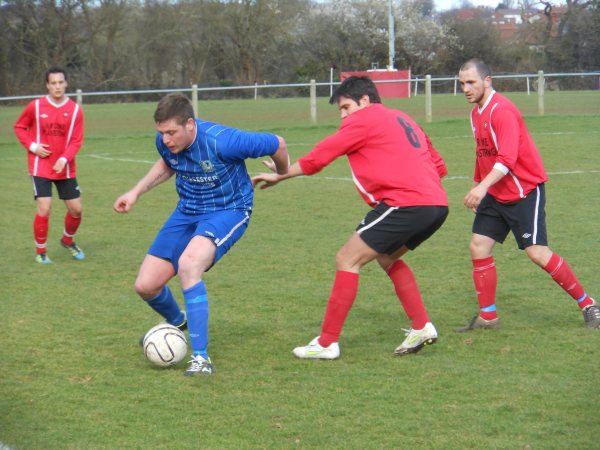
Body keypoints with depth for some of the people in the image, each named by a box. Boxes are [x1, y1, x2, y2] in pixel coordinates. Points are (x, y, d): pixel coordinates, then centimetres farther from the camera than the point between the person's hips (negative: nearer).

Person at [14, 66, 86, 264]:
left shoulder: (75, 110, -4)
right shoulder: (35, 106, -6)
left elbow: (76, 141, -6)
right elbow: (19, 127, 7)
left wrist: (64, 159, -23)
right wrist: (32, 146, -9)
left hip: (65, 168, 2)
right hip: (41, 167, -2)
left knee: (76, 208, 4)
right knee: (44, 209, -13)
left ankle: (68, 241, 34)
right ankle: (41, 251, 7)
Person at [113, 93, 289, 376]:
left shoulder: (222, 142, -30)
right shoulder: (165, 142, -11)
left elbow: (277, 145, -14)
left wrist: (281, 174, 6)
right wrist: (136, 191, 6)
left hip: (229, 211, -6)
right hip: (187, 212, 6)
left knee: (187, 263, -36)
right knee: (146, 286, -1)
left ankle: (201, 358, -30)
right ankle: (177, 323, 38)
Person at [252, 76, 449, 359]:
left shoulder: (363, 119, 3)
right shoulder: (402, 119, 27)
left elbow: (318, 157, 2)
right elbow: (439, 167, 27)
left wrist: (279, 176, 12)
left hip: (407, 204, -9)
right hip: (438, 204, 9)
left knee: (347, 260, -1)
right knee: (387, 258, 28)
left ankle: (327, 343, -1)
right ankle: (422, 328, 20)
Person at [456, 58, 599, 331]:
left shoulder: (502, 111, -19)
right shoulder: (476, 113, 10)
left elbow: (507, 158, -29)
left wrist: (483, 187, -41)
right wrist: (477, 187, 24)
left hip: (525, 190, -9)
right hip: (495, 194, 9)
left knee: (536, 252, -13)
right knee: (478, 246, -1)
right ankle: (487, 317, 9)